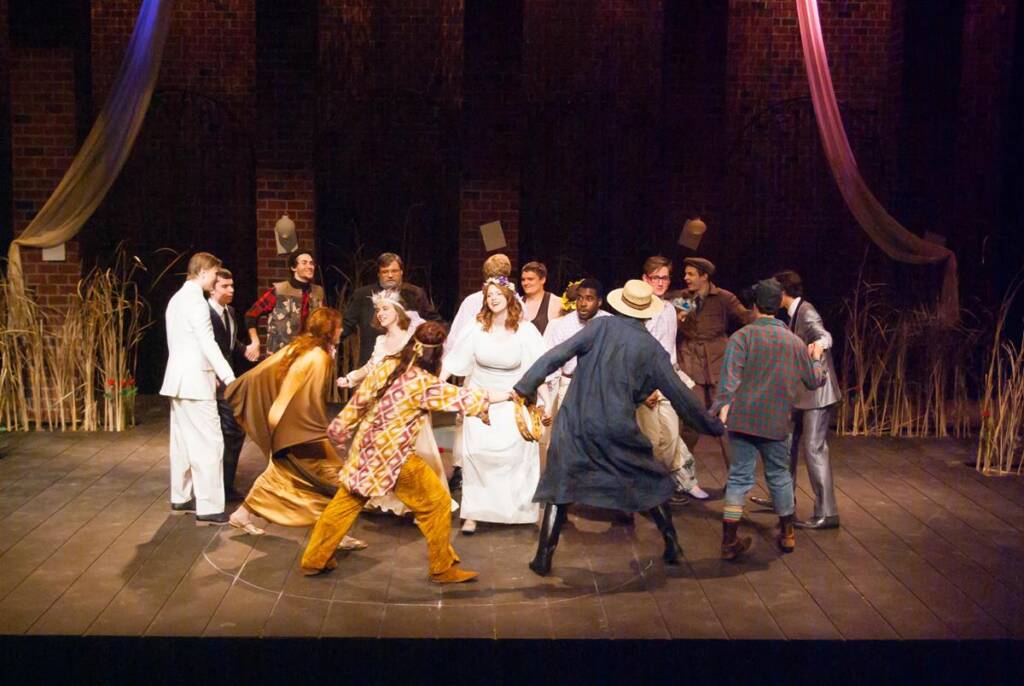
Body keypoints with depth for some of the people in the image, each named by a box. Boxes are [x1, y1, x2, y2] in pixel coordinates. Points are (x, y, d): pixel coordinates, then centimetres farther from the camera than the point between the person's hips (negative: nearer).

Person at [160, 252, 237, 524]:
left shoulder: (177, 298, 14)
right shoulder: (195, 299, -15)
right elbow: (208, 343, -20)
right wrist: (228, 377, -20)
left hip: (178, 377, 10)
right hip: (195, 379, -10)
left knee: (183, 440, 15)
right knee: (209, 441, -9)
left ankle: (180, 496, 23)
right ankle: (209, 506, -9)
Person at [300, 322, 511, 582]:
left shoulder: (385, 366, -2)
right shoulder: (424, 383, -19)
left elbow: (358, 401, 4)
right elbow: (463, 399, -13)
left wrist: (340, 428, 17)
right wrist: (509, 394, -3)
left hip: (364, 451, 7)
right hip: (394, 460, -7)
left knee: (346, 502, 20)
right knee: (436, 503, 8)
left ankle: (314, 559, 29)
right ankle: (443, 569, 18)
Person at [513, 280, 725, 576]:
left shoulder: (600, 326, -4)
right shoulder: (652, 349, -3)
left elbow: (557, 355, -10)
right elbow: (679, 394, 2)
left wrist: (524, 387, -6)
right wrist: (712, 426, 14)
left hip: (576, 426, 0)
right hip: (618, 431, 0)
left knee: (558, 489, 10)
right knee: (651, 483, 20)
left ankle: (543, 557, 8)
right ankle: (672, 545, 26)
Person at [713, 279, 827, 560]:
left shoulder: (742, 336, -4)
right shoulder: (794, 342, 6)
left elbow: (730, 376, -19)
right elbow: (815, 381, 17)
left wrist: (722, 406, -25)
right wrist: (817, 358, 35)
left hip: (743, 418, -2)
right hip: (776, 422, 2)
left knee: (739, 476, 3)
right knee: (779, 475, 17)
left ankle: (729, 541, 4)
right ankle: (787, 534, 31)